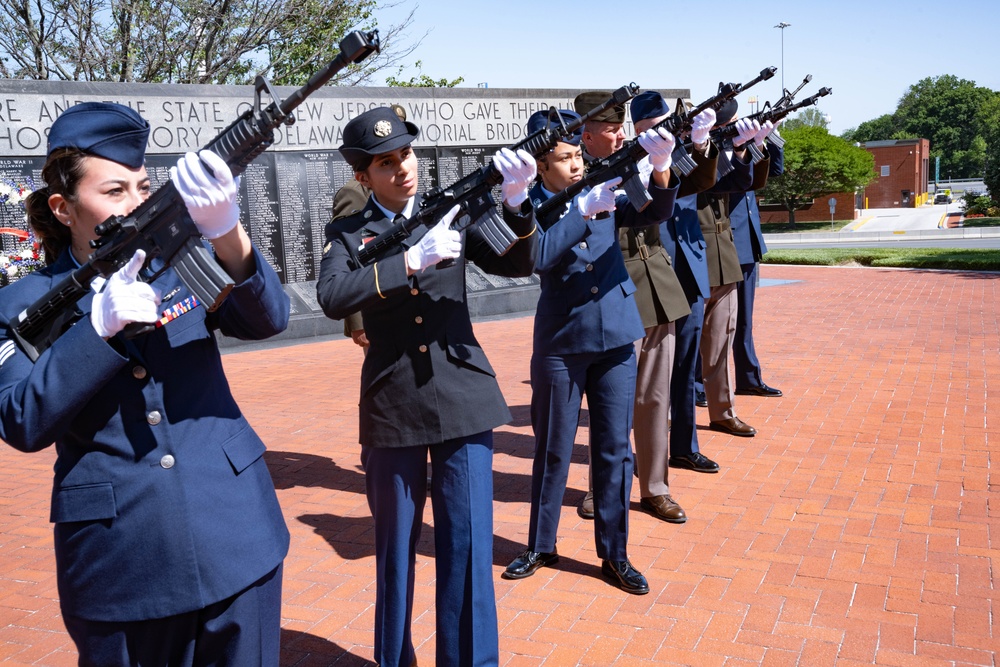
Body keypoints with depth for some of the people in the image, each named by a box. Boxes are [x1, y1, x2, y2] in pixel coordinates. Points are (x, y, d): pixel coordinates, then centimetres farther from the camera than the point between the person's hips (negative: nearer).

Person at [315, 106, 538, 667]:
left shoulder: (452, 212, 6)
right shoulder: (348, 234, 2)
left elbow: (519, 264, -6)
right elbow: (332, 299, -17)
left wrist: (516, 203, -23)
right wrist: (412, 260, -25)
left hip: (465, 398, 0)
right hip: (393, 408, 0)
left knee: (468, 546, 3)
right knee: (396, 547, 14)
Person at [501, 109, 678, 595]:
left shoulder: (604, 193, 7)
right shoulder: (530, 206, -4)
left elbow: (654, 213, -6)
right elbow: (540, 255, -23)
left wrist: (661, 171, -25)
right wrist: (585, 210, -29)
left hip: (616, 338, 3)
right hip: (561, 342, -3)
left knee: (614, 449, 8)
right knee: (553, 450, 9)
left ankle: (614, 554, 21)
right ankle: (540, 546, 27)